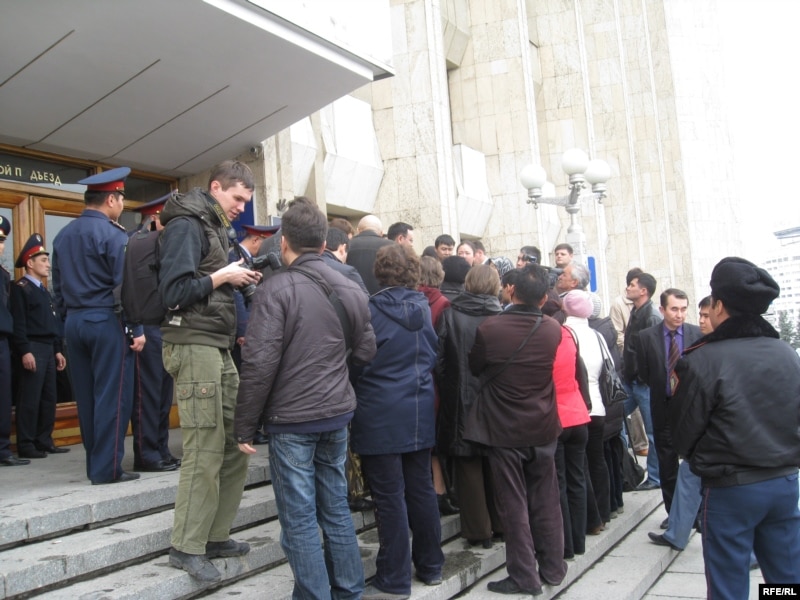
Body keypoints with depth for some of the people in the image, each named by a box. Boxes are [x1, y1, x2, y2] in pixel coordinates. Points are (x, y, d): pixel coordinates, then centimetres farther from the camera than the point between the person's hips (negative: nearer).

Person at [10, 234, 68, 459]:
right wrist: (25, 351, -21)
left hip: (48, 348, 9)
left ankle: (44, 441, 16)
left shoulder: (44, 291, 21)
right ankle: (26, 445, -1)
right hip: (33, 349, -9)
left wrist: (57, 350, 18)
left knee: (49, 398, 10)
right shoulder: (20, 288, -6)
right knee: (30, 399, -6)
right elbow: (18, 323, -14)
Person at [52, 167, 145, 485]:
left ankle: (94, 464, 18)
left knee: (86, 396, 11)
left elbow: (58, 287, 15)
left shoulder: (63, 235, 13)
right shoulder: (112, 234, -11)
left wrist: (70, 317, 20)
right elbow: (125, 286, -15)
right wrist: (137, 329, -12)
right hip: (107, 321, -7)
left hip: (74, 323, 8)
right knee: (112, 396, -2)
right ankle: (107, 468, 0)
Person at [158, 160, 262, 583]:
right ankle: (186, 548, 2)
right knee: (204, 451, -8)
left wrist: (241, 279, 5)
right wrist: (223, 276, -11)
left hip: (218, 348, 9)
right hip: (194, 346, -9)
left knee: (234, 445, 8)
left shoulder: (215, 228, 21)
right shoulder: (186, 225, -7)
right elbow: (174, 291, -16)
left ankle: (214, 535, 19)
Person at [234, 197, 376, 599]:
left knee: (300, 518, 3)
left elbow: (259, 364, -17)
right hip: (338, 414, 6)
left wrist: (245, 427, -9)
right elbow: (365, 351, 13)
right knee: (336, 507, 17)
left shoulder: (276, 290, -14)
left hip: (292, 419, -6)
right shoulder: (350, 290, 5)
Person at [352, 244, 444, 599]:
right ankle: (430, 567, 25)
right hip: (420, 412, 6)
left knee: (390, 497, 0)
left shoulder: (372, 310, -13)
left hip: (381, 416, -6)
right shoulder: (424, 308, 4)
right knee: (421, 489, 14)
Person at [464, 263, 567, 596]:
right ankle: (553, 568, 25)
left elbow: (474, 368, 1)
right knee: (546, 501, 15)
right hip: (543, 427, 3)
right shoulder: (553, 329, -8)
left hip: (504, 429, -3)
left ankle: (524, 576, 11)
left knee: (514, 504, 5)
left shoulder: (489, 328, -17)